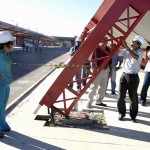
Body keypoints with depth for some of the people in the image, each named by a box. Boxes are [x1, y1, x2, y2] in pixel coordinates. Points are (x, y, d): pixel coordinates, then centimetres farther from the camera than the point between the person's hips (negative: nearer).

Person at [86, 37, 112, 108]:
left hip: (106, 70, 7)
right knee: (93, 86, -6)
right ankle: (89, 102, 3)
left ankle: (99, 101, 25)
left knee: (103, 87, 13)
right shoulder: (96, 48, -11)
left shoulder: (108, 49, 9)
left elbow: (109, 60, 16)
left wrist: (111, 70, 14)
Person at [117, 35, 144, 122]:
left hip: (134, 77, -2)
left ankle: (133, 115, 24)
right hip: (124, 75, 2)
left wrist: (127, 47, -28)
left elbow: (136, 57, -26)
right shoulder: (126, 51, 5)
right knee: (121, 96, 3)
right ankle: (121, 113, 21)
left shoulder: (140, 52, -4)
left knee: (133, 97, 7)